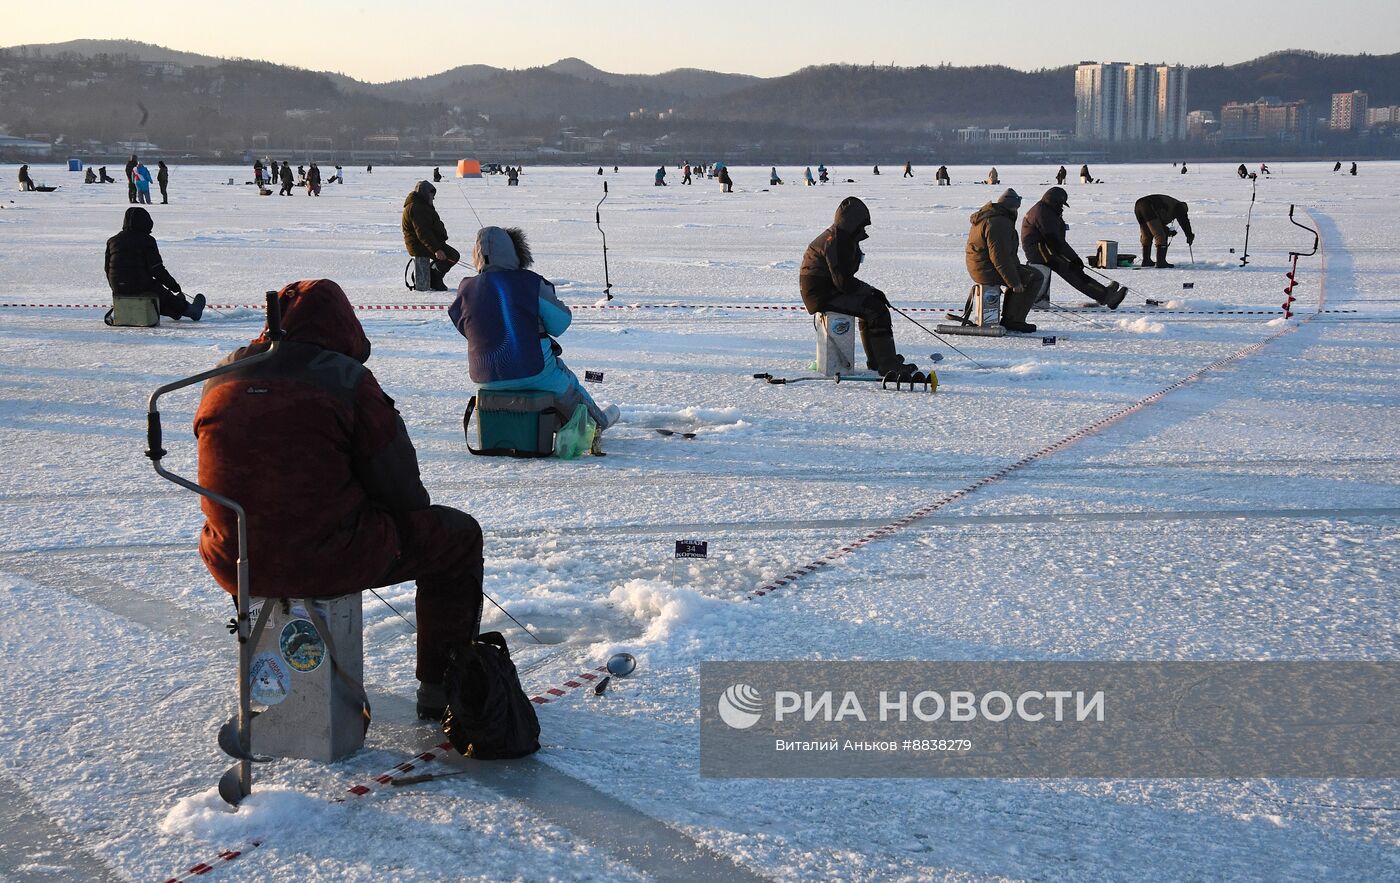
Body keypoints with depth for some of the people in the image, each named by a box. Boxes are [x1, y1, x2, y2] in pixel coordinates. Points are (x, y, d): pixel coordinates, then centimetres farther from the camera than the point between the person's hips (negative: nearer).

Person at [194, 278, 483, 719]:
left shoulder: (222, 377, 6)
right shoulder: (346, 378, -11)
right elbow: (399, 488, -8)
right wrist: (414, 512, 15)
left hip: (233, 564, 6)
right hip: (328, 560, -6)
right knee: (458, 536, 14)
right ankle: (441, 688, 20)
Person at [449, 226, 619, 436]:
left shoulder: (466, 290, -4)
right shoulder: (530, 283, -13)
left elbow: (465, 329, 9)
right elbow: (559, 324, -7)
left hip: (486, 377, 4)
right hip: (531, 370, -4)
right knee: (569, 387, 29)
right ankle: (597, 421, 52)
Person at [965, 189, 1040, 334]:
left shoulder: (986, 216, 16)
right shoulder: (999, 222, -19)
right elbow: (1000, 256, -25)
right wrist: (1014, 281, -19)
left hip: (978, 268, 11)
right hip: (989, 270, -11)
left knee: (1019, 275, 30)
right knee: (1034, 277, -5)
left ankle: (1008, 319, 24)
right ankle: (1014, 320, -4)